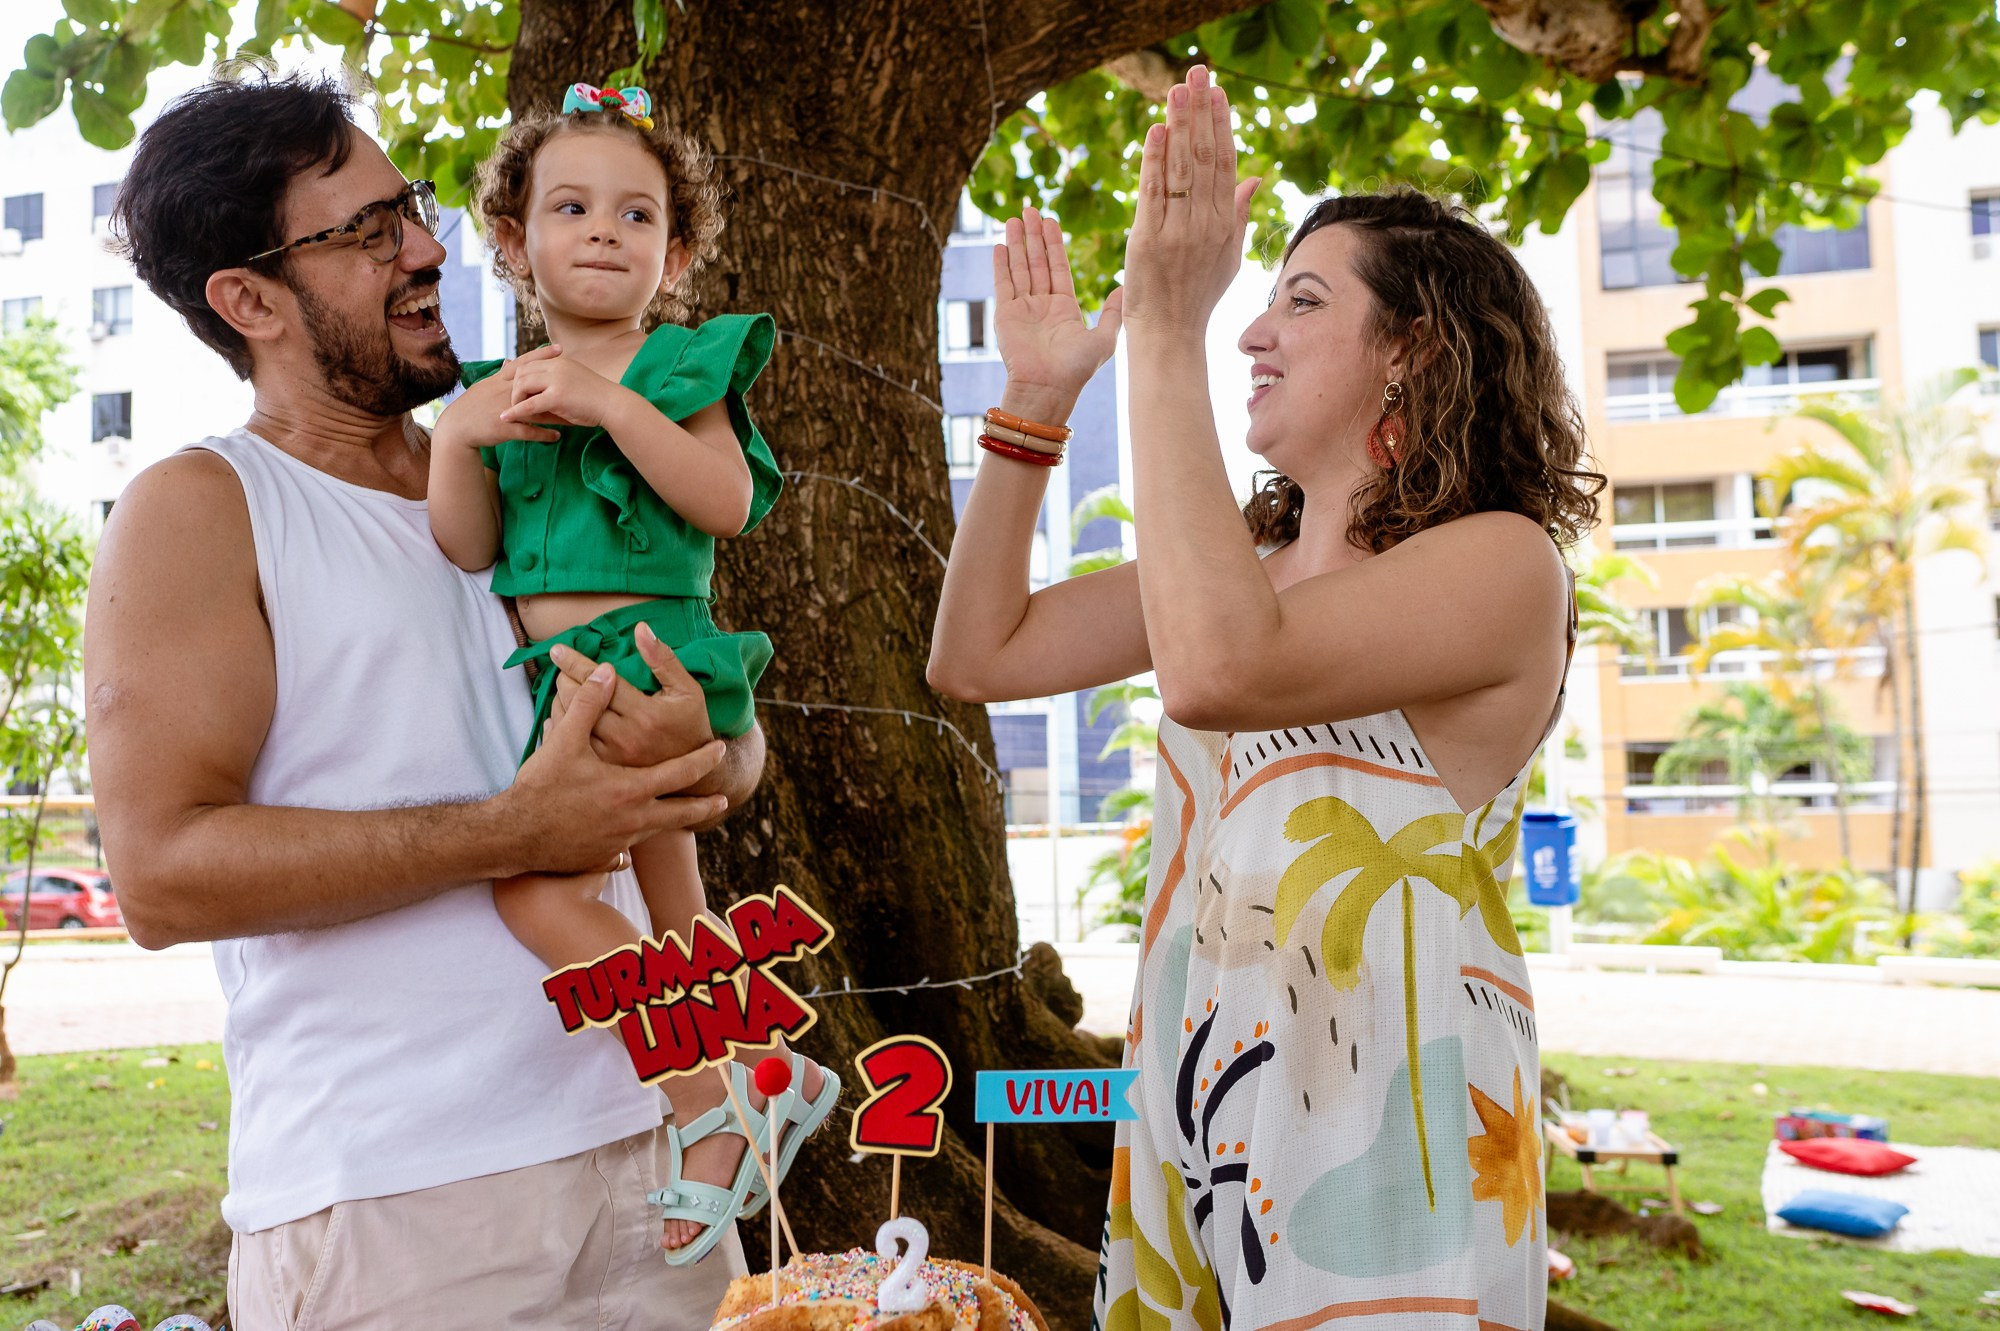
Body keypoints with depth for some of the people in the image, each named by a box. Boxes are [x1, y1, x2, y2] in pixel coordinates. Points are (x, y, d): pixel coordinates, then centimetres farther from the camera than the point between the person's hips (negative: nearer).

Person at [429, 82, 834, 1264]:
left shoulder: (683, 364, 2)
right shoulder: (497, 388, 16)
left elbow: (732, 501, -14)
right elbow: (469, 551, 6)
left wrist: (610, 404, -20)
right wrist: (457, 437, -10)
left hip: (646, 653, -7)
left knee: (536, 877, -22)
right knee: (671, 917, 15)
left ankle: (712, 1107, -10)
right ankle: (768, 1077, 34)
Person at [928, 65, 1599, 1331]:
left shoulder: (1501, 564, -13)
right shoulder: (1247, 553, 8)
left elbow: (1217, 668, -31)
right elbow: (978, 654, 8)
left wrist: (1166, 330, -26)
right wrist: (1036, 400, 3)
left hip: (1387, 1133, -6)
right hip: (1194, 1118, 7)